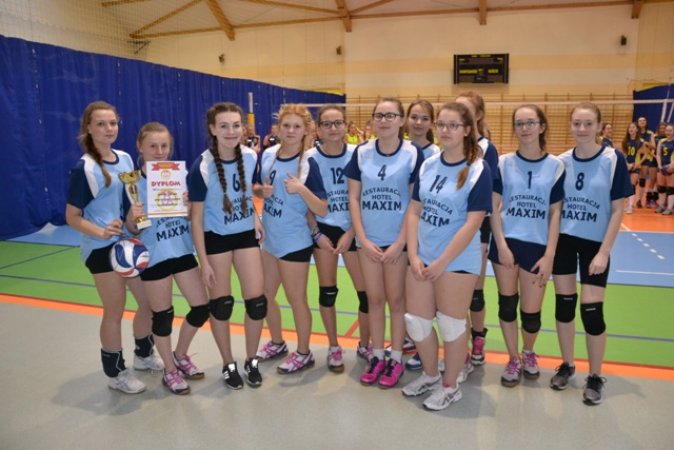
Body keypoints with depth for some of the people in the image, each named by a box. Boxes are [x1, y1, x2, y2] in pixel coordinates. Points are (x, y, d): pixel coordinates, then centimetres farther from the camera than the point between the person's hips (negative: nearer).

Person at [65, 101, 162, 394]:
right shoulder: (84, 169, -13)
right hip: (102, 248, -6)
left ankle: (144, 355, 38)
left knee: (150, 301, 14)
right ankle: (115, 372, 24)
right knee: (115, 311, 5)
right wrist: (101, 232, -27)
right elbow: (72, 217, -12)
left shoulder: (126, 159, 5)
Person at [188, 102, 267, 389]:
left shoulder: (251, 157, -8)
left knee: (257, 300, 2)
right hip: (215, 238, -3)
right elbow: (196, 217, -14)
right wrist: (204, 261, -13)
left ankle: (251, 360, 24)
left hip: (246, 234, 4)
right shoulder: (202, 166, -20)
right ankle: (228, 365, 27)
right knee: (221, 304, 6)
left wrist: (256, 217, -3)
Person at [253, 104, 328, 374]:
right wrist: (262, 190, -8)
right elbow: (256, 189, 14)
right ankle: (277, 343, 40)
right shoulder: (266, 155, -1)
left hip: (294, 242, -6)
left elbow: (323, 210, -18)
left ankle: (303, 353, 26)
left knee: (296, 299, 7)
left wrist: (301, 189, -31)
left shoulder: (308, 164, -15)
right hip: (268, 238, 6)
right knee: (265, 294, 18)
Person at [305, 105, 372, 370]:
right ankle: (334, 348, 25)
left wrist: (351, 233, -9)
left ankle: (364, 345, 23)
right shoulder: (311, 158, -6)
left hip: (353, 229, 0)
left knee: (366, 290, 0)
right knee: (327, 290, 7)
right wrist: (316, 234, -6)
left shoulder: (357, 154, -6)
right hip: (324, 229, 0)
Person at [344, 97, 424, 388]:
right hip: (369, 239, 3)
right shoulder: (361, 152, 1)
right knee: (374, 299, 11)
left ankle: (396, 359, 23)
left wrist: (400, 242, -11)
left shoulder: (413, 154, -7)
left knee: (396, 299, 8)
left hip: (399, 239, -2)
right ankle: (377, 356, 26)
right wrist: (362, 239, -5)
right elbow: (353, 198, 2)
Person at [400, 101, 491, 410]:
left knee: (451, 325, 8)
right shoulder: (427, 166, 5)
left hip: (457, 261, -5)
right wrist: (413, 256, -4)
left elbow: (472, 224, -15)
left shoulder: (478, 170, -11)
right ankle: (430, 375, 36)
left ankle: (450, 386, 30)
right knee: (415, 321, 12)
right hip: (422, 258, 6)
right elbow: (414, 212, 5)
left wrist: (442, 262, -14)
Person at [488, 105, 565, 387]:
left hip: (537, 245, 0)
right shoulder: (503, 163, 0)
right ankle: (514, 359, 27)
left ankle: (528, 353, 34)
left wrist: (549, 255, -5)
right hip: (506, 242, 0)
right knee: (507, 303, 7)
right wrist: (501, 244, -9)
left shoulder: (555, 166, 0)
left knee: (531, 311, 3)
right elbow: (494, 207, 0)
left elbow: (555, 213, 0)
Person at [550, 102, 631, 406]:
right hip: (563, 240, 3)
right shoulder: (561, 161, 0)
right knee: (564, 304, 8)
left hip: (595, 244, -2)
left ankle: (595, 377, 19)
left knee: (591, 310, -1)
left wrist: (604, 252, -12)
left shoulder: (613, 159, -8)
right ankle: (567, 365, 28)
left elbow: (618, 210, -8)